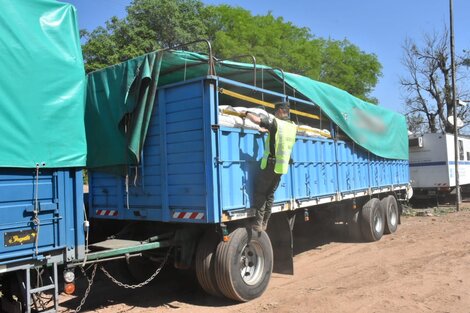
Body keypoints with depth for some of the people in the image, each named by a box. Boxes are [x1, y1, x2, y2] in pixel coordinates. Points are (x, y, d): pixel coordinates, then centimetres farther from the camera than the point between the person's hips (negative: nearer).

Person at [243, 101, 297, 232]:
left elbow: (257, 120, -22)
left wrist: (247, 113, -4)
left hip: (271, 164, -6)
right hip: (282, 166, 6)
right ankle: (264, 223, 15)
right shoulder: (293, 127, 9)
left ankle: (258, 223, -3)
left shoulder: (276, 123, -12)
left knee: (260, 192, 2)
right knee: (270, 194, 14)